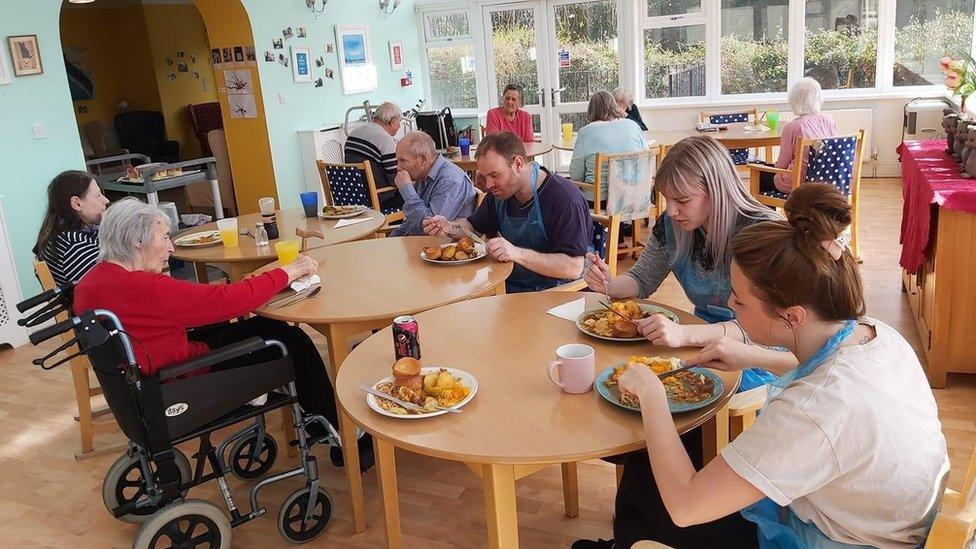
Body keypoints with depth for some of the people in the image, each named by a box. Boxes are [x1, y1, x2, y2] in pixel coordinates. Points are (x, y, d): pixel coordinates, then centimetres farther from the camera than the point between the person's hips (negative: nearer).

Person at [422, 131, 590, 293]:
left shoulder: (565, 199, -20)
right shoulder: (501, 192, 7)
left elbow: (574, 267, -26)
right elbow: (473, 225, 23)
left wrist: (518, 254, -33)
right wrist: (448, 226, 1)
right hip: (506, 285, 7)